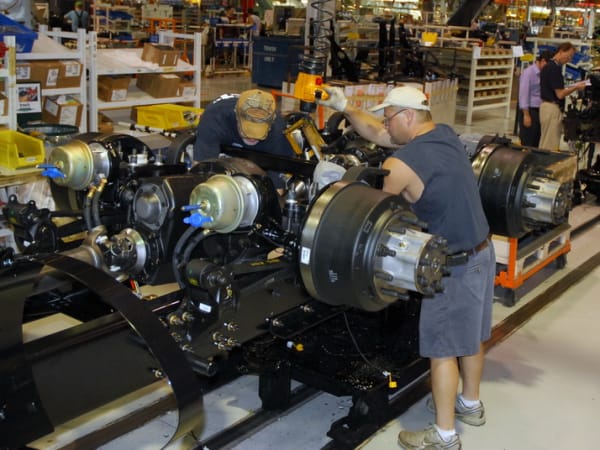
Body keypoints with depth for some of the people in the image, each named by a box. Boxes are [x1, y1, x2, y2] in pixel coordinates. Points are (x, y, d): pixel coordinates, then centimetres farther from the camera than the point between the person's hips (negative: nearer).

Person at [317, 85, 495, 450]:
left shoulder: (402, 163, -22)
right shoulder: (445, 134, 4)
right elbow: (377, 134, 14)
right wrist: (344, 107, 14)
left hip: (455, 265, -9)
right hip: (482, 251, 9)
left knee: (443, 346, 3)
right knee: (471, 334, 23)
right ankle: (471, 404, 43)